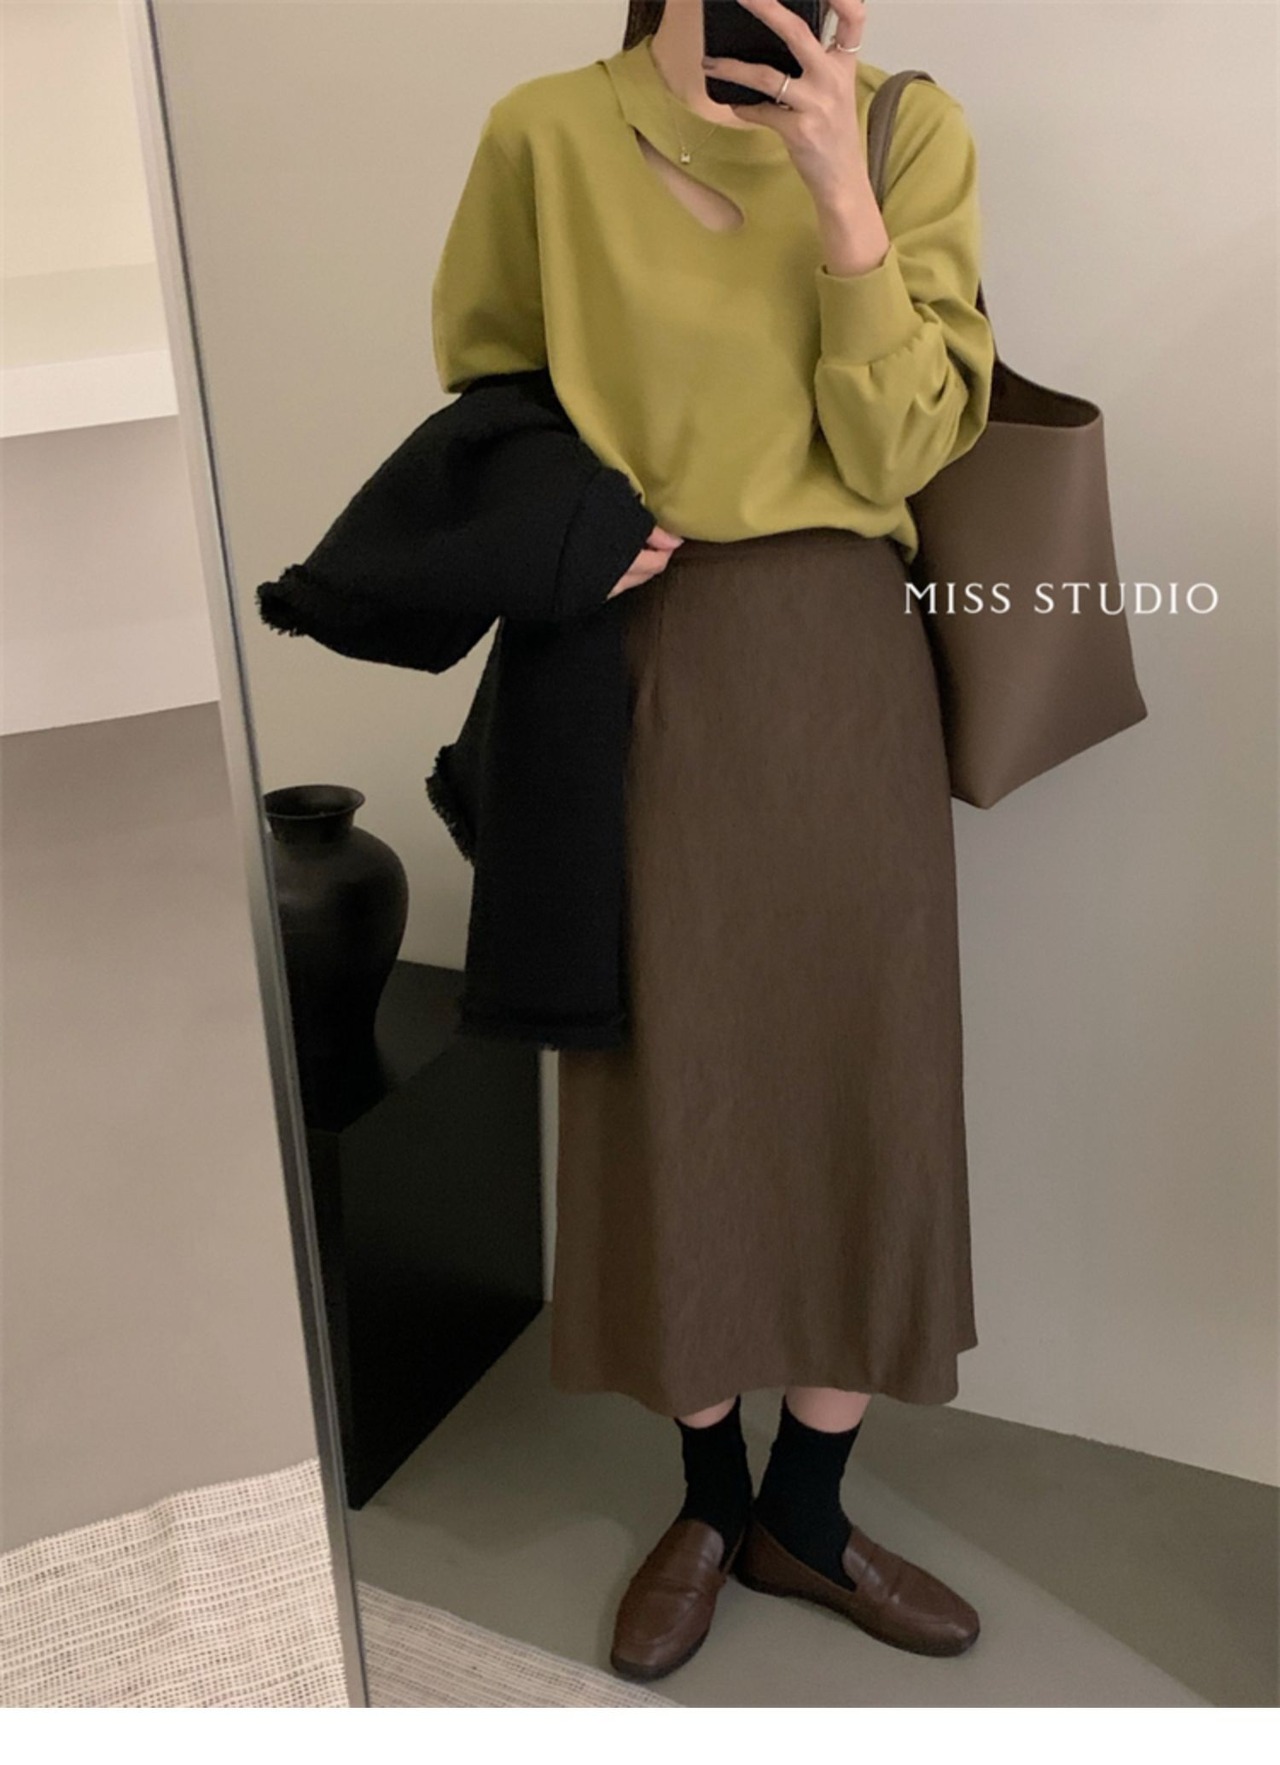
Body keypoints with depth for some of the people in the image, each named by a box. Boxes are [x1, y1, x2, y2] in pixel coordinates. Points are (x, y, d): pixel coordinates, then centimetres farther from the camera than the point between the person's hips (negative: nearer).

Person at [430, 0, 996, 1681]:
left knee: (862, 1072, 5)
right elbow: (483, 384, 12)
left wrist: (843, 197, -15)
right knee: (665, 1085, 6)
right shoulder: (547, 135, -1)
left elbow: (902, 449, -5)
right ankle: (709, 1495, 30)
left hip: (839, 658, 1)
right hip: (642, 656, -1)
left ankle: (807, 1507, 27)